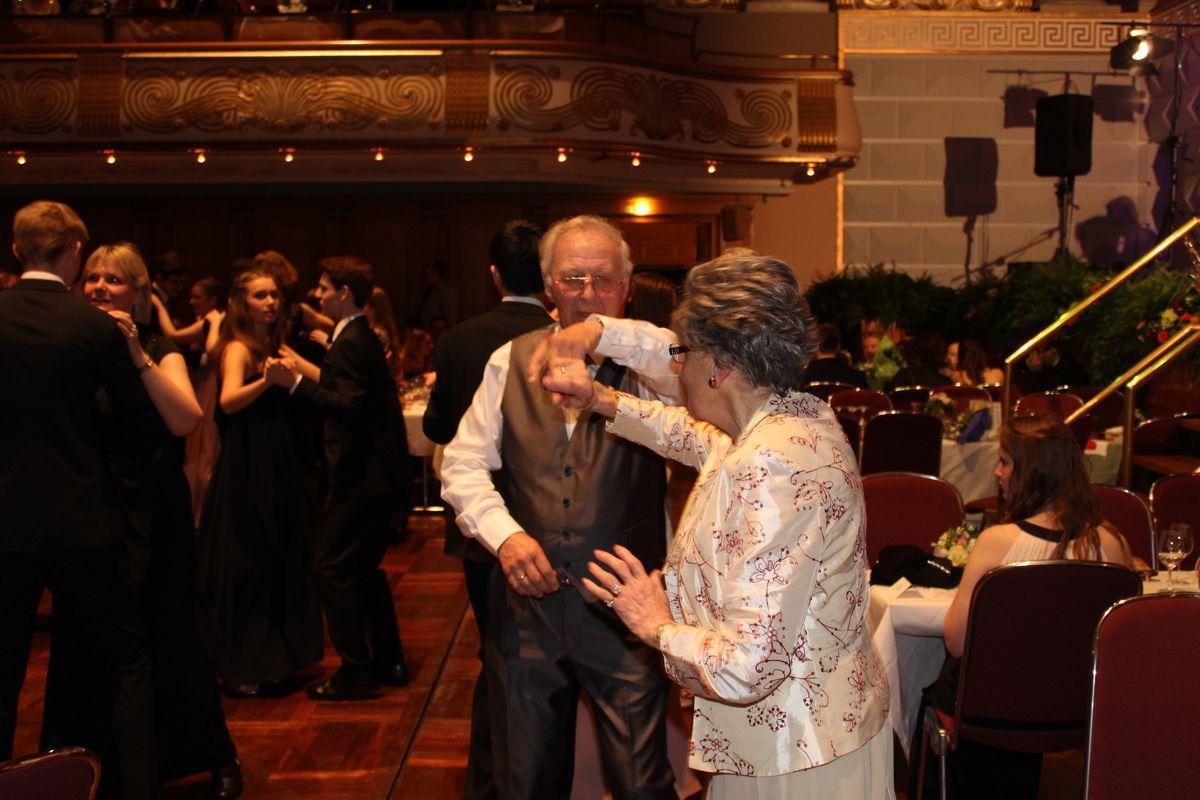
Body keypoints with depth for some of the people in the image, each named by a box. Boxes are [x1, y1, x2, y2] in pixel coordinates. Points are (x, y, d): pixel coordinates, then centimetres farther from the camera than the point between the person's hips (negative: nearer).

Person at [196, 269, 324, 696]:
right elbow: (229, 400, -32)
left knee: (278, 563, 15)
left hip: (277, 468, 8)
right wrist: (266, 381, -46)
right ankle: (239, 669, 11)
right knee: (244, 568, 0)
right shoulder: (238, 349, -13)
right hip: (246, 470, -8)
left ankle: (273, 658, 28)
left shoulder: (273, 345, 10)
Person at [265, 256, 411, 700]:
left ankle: (356, 671, 0)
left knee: (331, 567, -5)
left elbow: (348, 407, -25)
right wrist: (305, 378, 26)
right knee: (365, 567, 17)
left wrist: (297, 382, -27)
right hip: (380, 469, 10)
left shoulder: (349, 344, -16)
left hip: (362, 476, -10)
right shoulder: (365, 338, 15)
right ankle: (388, 662, 24)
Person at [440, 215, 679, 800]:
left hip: (623, 610, -3)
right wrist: (504, 533, -11)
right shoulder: (512, 361, 6)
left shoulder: (648, 366, -3)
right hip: (526, 603, 3)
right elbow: (463, 463, 5)